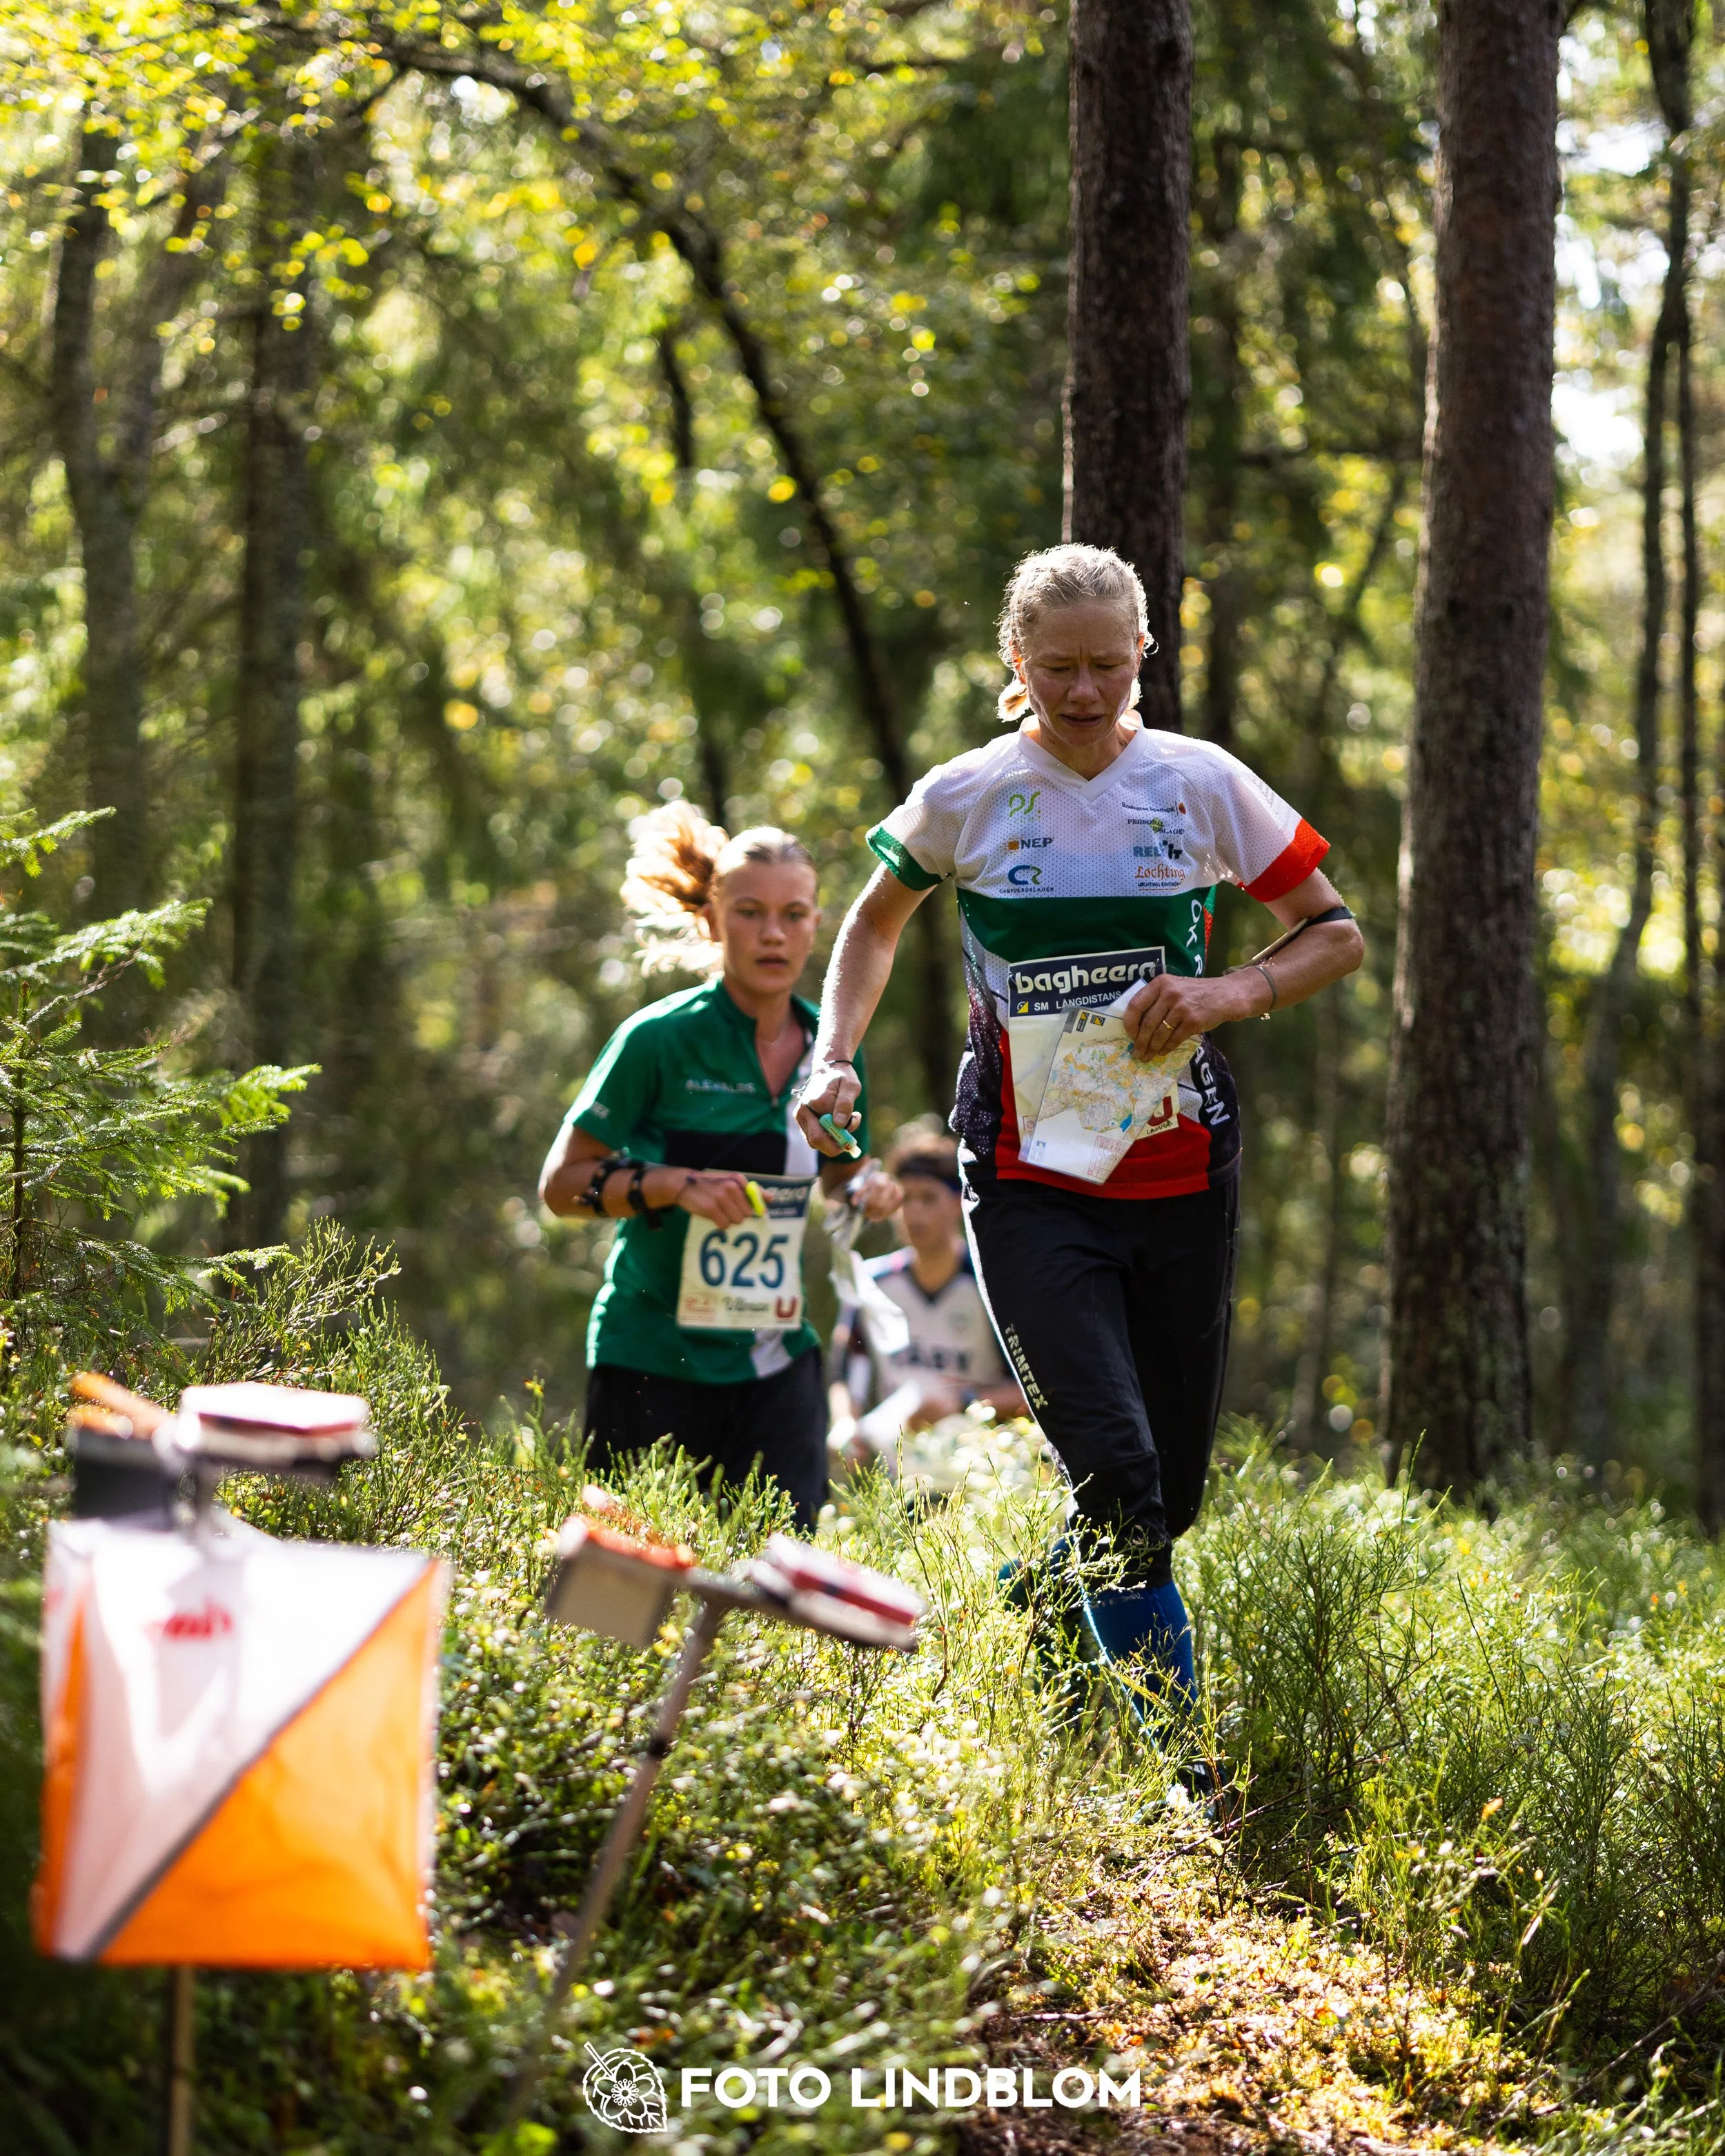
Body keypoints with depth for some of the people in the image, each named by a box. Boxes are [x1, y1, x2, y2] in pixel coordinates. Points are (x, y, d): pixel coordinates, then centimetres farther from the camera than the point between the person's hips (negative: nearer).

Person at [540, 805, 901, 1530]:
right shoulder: (660, 1038, -9)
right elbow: (561, 1184, -6)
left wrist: (867, 1189, -3)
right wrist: (674, 1185, -22)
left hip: (774, 1366, 4)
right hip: (651, 1358, -4)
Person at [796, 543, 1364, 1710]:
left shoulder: (1202, 782, 0)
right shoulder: (965, 797, -1)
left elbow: (1337, 934, 7)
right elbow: (878, 920, 18)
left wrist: (1231, 993, -12)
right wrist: (834, 1059, 3)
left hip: (1182, 1175, 2)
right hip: (1030, 1185, -2)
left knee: (1167, 1501, 7)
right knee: (1118, 1481, -18)